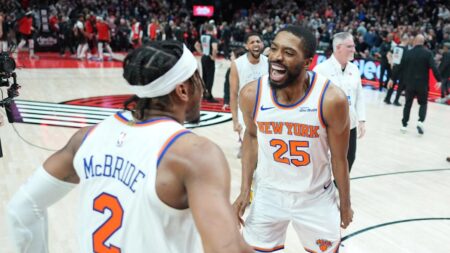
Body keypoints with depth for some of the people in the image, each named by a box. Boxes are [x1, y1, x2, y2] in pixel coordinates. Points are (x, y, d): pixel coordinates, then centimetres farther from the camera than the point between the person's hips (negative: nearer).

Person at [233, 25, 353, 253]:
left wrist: (345, 204, 3)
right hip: (268, 194, 1)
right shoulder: (251, 94, -19)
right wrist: (245, 190, -2)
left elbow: (339, 158, -10)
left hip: (316, 197, -1)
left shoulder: (331, 99, -25)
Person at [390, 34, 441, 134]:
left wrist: (393, 79, 12)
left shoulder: (408, 53, -1)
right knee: (423, 104, 11)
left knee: (408, 104, 13)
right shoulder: (428, 53, -7)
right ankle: (420, 121, -10)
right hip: (422, 84, -2)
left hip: (409, 83, 2)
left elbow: (400, 68, 3)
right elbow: (434, 67, -13)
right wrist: (439, 80, -7)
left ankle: (404, 125, 12)